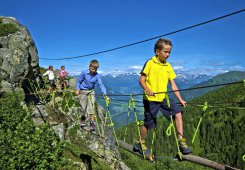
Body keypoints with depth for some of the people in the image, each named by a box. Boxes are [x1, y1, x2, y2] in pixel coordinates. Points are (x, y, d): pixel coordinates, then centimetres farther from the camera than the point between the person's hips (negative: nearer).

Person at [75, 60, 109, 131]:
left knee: (91, 107, -9)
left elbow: (101, 85, -16)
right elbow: (78, 81, -1)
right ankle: (83, 119, 31)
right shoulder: (84, 73, -14)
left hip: (91, 91, 1)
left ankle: (92, 123, -4)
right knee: (83, 107, 4)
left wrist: (105, 94, -26)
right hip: (83, 91, -1)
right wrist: (77, 89, -8)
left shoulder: (97, 75, -11)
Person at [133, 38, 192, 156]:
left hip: (164, 98, 5)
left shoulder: (168, 66, 8)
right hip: (151, 99, -5)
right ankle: (140, 144, 26)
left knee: (177, 112, -9)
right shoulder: (150, 63, -7)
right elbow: (141, 80, -10)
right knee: (148, 123, 4)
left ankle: (181, 141, 0)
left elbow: (173, 85, 9)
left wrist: (181, 99, 5)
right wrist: (147, 90, -29)